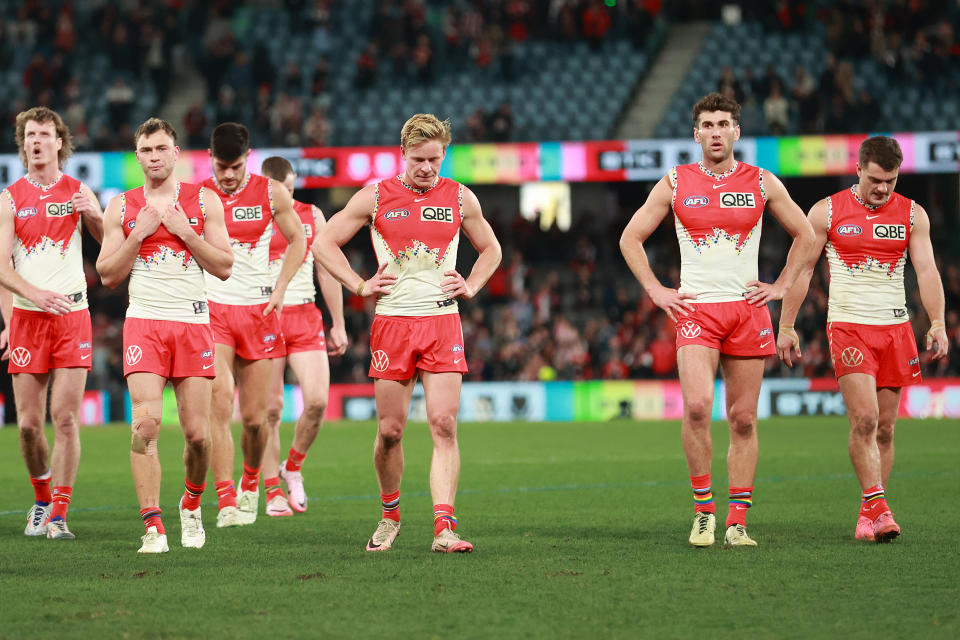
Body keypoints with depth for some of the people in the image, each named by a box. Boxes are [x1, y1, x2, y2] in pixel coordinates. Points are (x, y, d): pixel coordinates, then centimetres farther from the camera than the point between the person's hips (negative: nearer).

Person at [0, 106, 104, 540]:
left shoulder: (78, 192, 7)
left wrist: (95, 216, -13)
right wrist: (36, 294, -17)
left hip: (72, 314, 0)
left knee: (66, 418, -9)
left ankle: (58, 515, -4)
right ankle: (41, 499, 23)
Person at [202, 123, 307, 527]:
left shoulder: (271, 193, 2)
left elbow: (297, 240, 13)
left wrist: (279, 290, 3)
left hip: (258, 310, 1)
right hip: (211, 308, -1)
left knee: (254, 417, 5)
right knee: (219, 405, -17)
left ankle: (250, 482, 34)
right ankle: (226, 502, -19)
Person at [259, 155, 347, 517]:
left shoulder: (312, 216, 9)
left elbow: (327, 271, 13)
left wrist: (338, 324, 11)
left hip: (305, 317, 3)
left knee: (317, 401, -11)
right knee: (270, 409, -4)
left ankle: (292, 467, 13)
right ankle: (273, 492, 5)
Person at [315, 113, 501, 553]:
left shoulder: (460, 199, 8)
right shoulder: (375, 198, 3)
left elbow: (490, 249, 24)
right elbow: (325, 242, 9)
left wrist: (471, 286, 7)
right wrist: (361, 286, 1)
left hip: (443, 321, 0)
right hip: (392, 321, 0)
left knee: (444, 425, -11)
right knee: (390, 430, 3)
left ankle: (444, 528, -16)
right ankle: (390, 515, 25)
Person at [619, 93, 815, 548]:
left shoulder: (762, 183, 7)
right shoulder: (676, 184, 5)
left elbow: (804, 234, 19)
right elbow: (630, 238, 12)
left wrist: (781, 286, 9)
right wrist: (656, 291, 3)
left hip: (748, 308, 2)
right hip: (696, 310, -2)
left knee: (743, 419, 1)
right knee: (697, 406, -20)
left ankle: (737, 522, 8)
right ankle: (702, 510, -8)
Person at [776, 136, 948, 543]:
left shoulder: (912, 215, 6)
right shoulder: (827, 212, 0)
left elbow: (926, 270, 1)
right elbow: (802, 268, 4)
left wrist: (938, 324, -12)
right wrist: (786, 327, 1)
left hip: (895, 327, 3)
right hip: (848, 325, -3)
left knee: (884, 428, 4)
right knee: (864, 418, -18)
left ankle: (868, 517, 11)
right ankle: (878, 508, -19)